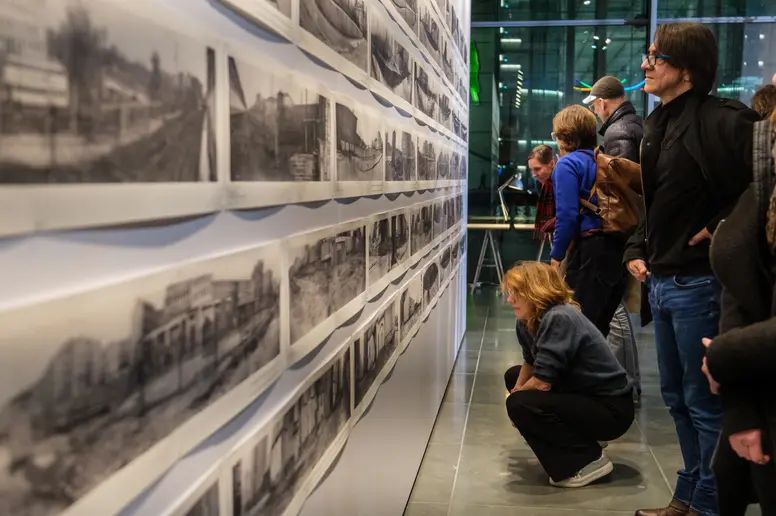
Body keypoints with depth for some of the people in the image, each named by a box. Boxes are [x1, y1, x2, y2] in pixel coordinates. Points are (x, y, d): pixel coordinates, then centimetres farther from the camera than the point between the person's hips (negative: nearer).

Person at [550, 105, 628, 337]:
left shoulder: (568, 164, -5)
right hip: (618, 248, 8)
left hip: (589, 251, -8)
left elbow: (567, 215, -14)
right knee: (600, 325, 15)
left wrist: (556, 255, -6)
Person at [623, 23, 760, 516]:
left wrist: (724, 228, -17)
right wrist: (637, 249, 10)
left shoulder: (722, 120, -16)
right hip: (661, 280, 9)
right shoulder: (658, 123, 12)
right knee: (677, 398, 19)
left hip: (698, 283, -9)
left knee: (704, 402, 4)